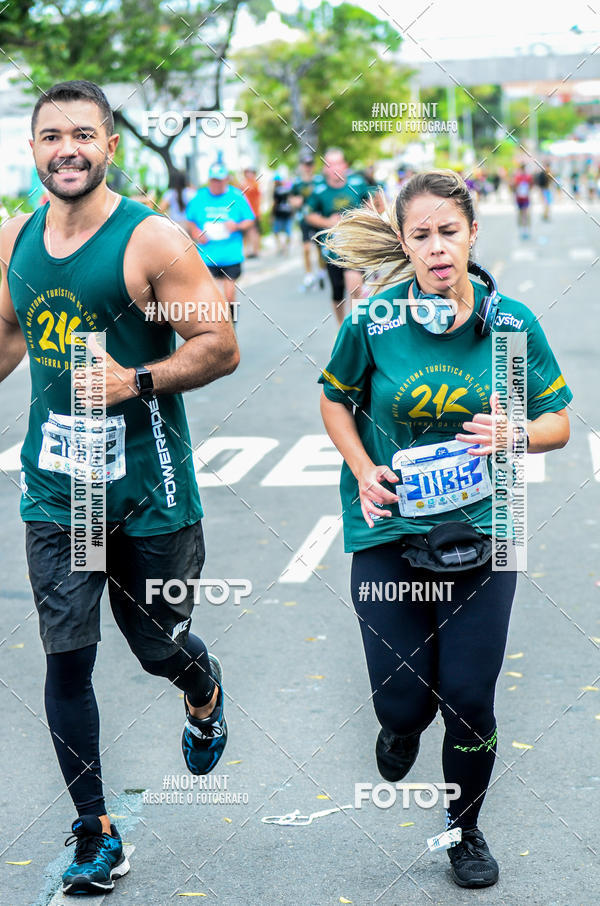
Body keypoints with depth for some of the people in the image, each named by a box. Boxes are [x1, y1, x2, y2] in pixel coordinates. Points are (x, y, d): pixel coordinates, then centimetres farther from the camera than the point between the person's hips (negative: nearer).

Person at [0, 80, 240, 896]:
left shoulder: (154, 241, -11)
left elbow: (220, 347, -12)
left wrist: (134, 383, -22)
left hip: (149, 490, -3)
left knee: (161, 647, 12)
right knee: (66, 661, 2)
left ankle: (205, 693, 51)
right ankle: (96, 836, 16)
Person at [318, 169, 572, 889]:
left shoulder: (511, 322, -6)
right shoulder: (374, 323, -9)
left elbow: (558, 422, 4)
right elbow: (335, 400, 8)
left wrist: (515, 435, -18)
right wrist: (364, 472, -8)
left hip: (480, 532, 1)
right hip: (389, 533, 0)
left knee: (470, 701, 3)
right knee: (402, 702, 0)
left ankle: (465, 830, 31)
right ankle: (403, 722, 42)